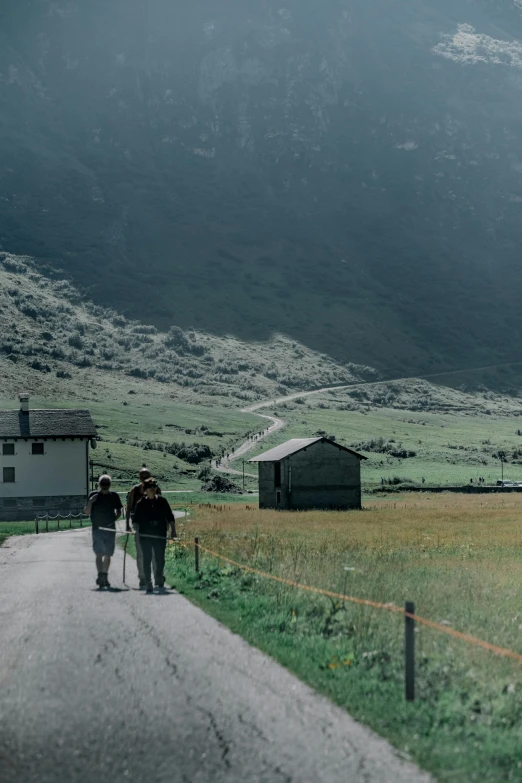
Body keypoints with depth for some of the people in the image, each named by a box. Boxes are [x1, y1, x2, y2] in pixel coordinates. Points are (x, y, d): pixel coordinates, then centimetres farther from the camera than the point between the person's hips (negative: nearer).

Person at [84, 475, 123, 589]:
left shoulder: (114, 496, 3)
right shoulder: (94, 495, 0)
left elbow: (119, 510, 15)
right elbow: (86, 513, 1)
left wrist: (115, 518, -4)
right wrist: (90, 502, -16)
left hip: (110, 529, 2)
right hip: (97, 529, -2)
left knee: (108, 555, 6)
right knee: (99, 554, -10)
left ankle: (104, 577, 15)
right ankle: (101, 575, -17)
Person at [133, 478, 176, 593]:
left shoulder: (162, 501, 5)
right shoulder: (141, 503, 3)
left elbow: (170, 517, 8)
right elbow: (136, 520, 4)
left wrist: (173, 530, 2)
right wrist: (137, 530, -9)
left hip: (160, 536, 1)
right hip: (145, 536, -1)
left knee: (160, 559, 4)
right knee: (147, 559, -2)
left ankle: (159, 580, 28)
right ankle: (148, 583, 2)